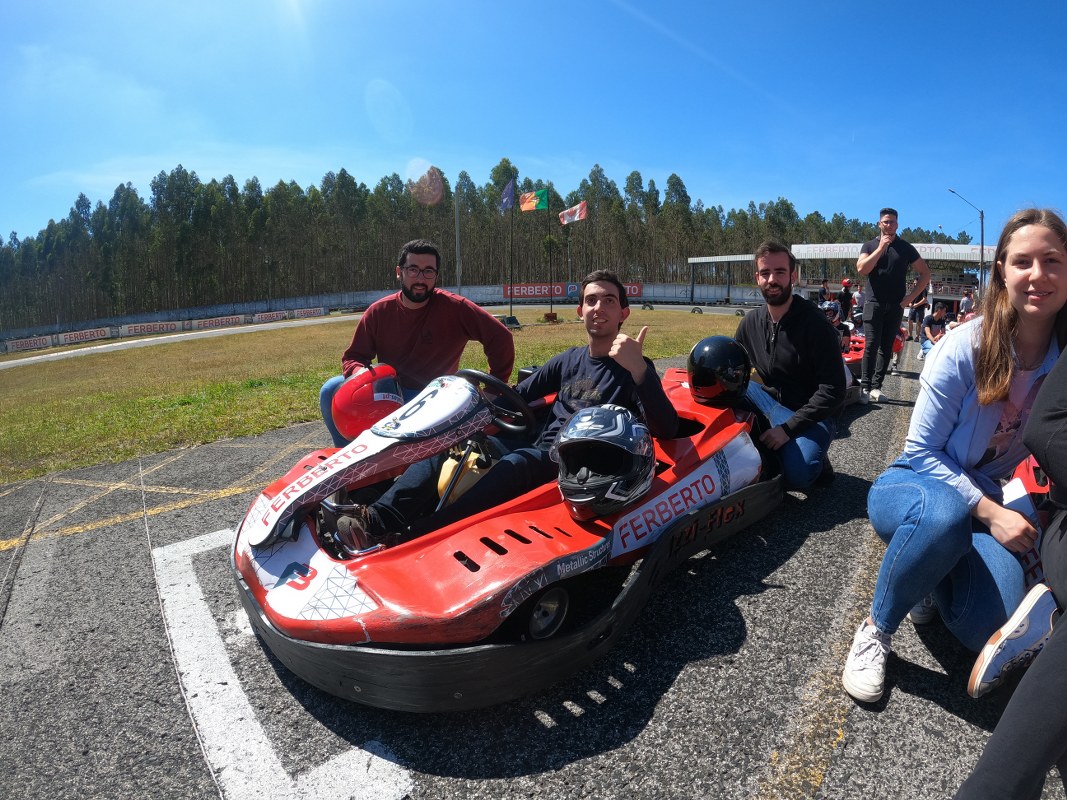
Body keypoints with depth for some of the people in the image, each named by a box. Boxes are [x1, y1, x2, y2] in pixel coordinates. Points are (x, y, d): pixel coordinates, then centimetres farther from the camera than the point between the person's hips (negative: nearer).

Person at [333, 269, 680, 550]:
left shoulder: (635, 369, 1)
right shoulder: (570, 359, 19)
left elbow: (667, 430, -15)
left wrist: (639, 369, -28)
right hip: (537, 451, 6)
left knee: (515, 465, -37)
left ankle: (407, 541, -47)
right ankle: (377, 519, -27)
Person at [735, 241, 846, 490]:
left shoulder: (816, 325, -15)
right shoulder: (751, 322, 1)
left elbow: (832, 391, -20)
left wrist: (788, 428, -26)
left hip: (810, 416, -5)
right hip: (772, 406, 5)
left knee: (796, 474, -33)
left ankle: (812, 455, 3)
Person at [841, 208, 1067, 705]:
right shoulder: (966, 347, -16)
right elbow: (920, 451, -12)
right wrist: (989, 513, -20)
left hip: (982, 503, 3)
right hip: (912, 488, -3)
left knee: (991, 631, -23)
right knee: (944, 512, -41)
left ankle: (931, 579, 14)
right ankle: (876, 631, -16)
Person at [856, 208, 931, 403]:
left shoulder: (906, 248, 8)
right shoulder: (869, 246, 7)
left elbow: (925, 274, 10)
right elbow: (861, 269, -11)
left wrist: (911, 296, 0)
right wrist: (881, 247, -12)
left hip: (896, 306, 2)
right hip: (874, 304, -2)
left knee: (886, 348, 3)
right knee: (871, 345, -11)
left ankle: (876, 386, 6)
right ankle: (865, 386, -12)